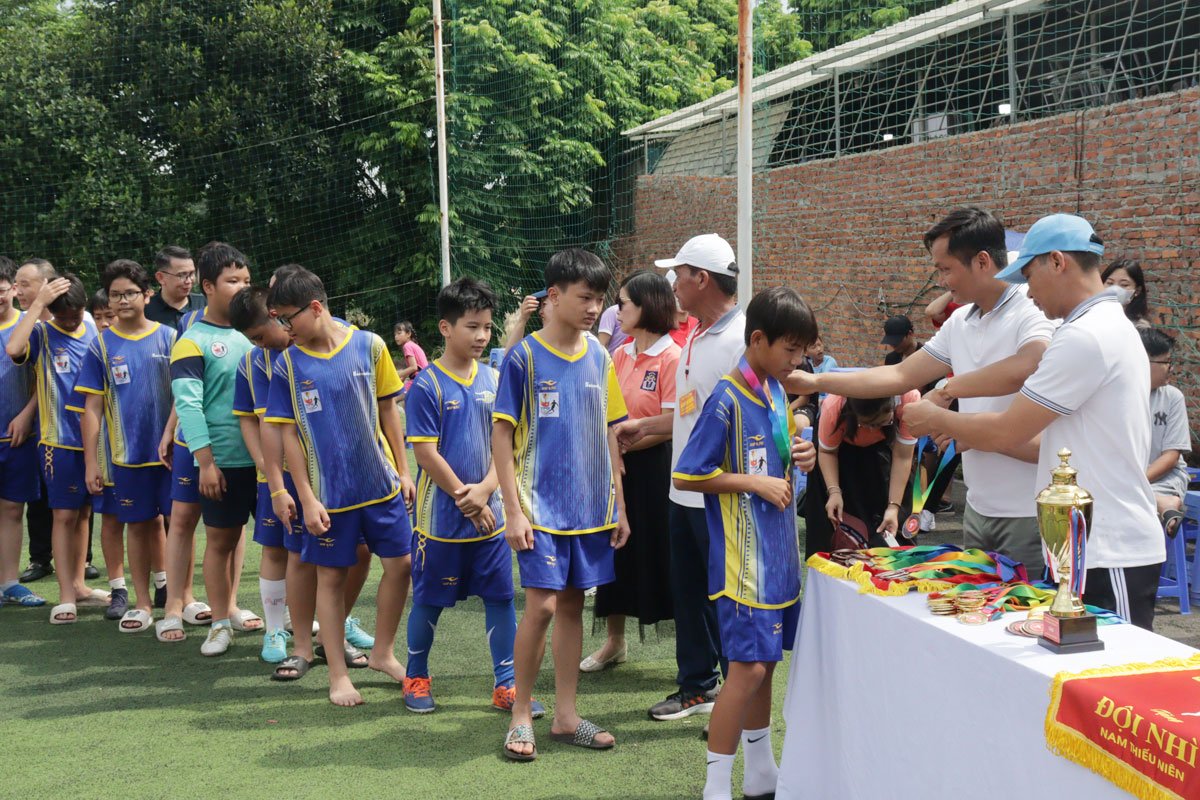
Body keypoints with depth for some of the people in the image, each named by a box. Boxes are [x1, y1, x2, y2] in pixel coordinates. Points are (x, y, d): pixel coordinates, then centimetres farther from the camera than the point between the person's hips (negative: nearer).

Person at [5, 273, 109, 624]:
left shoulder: (95, 332, 6)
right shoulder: (42, 334, -5)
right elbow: (13, 349, -27)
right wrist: (38, 303, -23)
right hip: (59, 440, -4)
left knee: (84, 513, 13)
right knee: (64, 515, -4)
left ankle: (77, 585, 23)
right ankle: (65, 596, 1)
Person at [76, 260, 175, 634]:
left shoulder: (169, 338, 1)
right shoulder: (101, 345, 1)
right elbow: (92, 407, 1)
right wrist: (91, 462, -2)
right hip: (127, 453, 0)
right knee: (139, 525, 9)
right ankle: (143, 602, 19)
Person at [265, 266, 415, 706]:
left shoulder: (369, 346, -5)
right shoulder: (287, 363, -6)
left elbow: (388, 409, 4)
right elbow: (289, 433, -3)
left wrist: (403, 470, 4)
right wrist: (306, 497, -7)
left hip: (381, 484, 1)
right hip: (328, 492, -1)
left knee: (400, 563, 6)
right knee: (331, 576, 6)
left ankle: (382, 652, 26)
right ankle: (338, 675, 17)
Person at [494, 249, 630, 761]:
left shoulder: (600, 358, 6)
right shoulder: (525, 357, -8)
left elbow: (608, 434, 12)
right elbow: (502, 435, -7)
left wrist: (618, 505, 11)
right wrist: (514, 511, -12)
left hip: (592, 508, 5)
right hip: (542, 507, -5)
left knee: (572, 605, 10)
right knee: (542, 605, -9)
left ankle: (565, 716, 19)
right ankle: (521, 714, 8)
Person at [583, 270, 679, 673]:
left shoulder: (671, 357, -14)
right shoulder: (621, 355, 9)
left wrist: (624, 443, -15)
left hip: (655, 466, -7)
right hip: (620, 465, 7)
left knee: (660, 553, 0)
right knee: (617, 547, 15)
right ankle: (614, 641, 31)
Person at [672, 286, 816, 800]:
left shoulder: (777, 392, 10)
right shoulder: (728, 399, -15)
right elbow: (689, 475, -15)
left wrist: (795, 456, 4)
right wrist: (756, 482, -16)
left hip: (778, 550, 8)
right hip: (743, 557, -8)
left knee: (766, 661, 15)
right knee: (748, 666, -9)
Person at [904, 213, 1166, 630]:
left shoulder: (1084, 337, -17)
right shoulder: (1111, 327, 15)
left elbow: (1007, 431, -14)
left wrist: (936, 419, 2)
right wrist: (979, 437, 14)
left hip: (1109, 555, -10)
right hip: (1104, 547, 10)